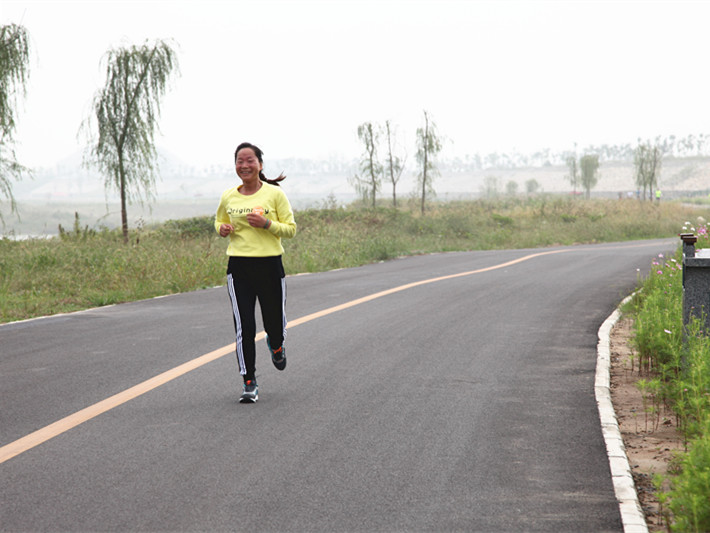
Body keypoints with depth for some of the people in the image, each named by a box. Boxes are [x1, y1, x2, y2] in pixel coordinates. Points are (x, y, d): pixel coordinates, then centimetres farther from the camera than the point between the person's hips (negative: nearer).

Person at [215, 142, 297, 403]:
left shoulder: (275, 194, -3)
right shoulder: (228, 197, 5)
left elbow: (291, 229, -1)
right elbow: (220, 221, 22)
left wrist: (267, 224, -18)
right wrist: (222, 229, -2)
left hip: (270, 264, -1)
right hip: (239, 266, 1)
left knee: (274, 322, 9)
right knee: (244, 327, -6)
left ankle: (275, 344, 48)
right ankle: (250, 384, 3)